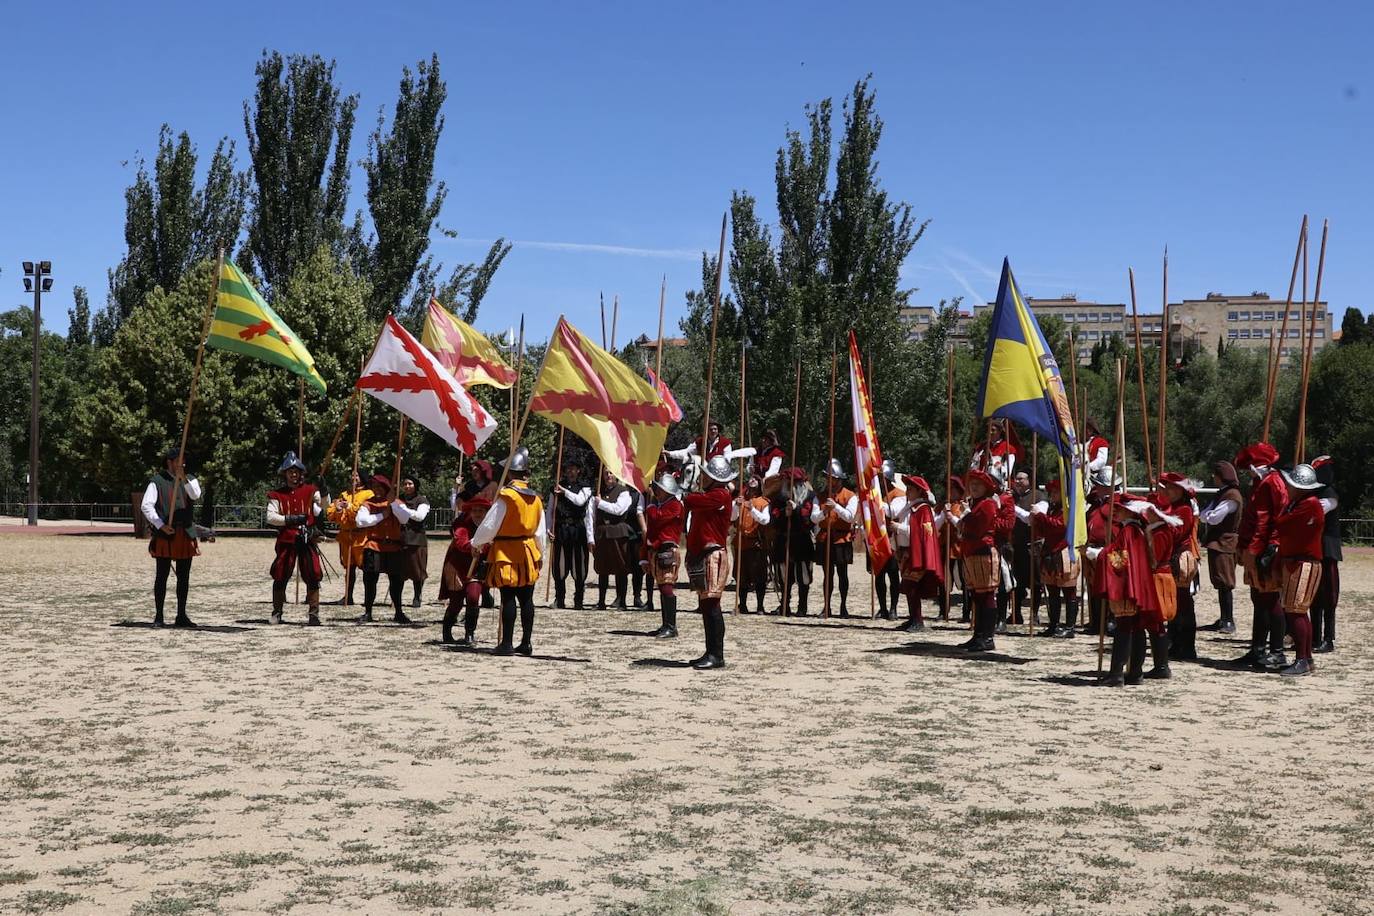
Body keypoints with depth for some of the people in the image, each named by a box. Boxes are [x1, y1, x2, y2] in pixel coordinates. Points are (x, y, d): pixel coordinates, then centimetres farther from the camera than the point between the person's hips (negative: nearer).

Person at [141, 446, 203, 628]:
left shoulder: (190, 480, 10)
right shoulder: (157, 481, -1)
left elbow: (195, 496, -11)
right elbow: (146, 506, -9)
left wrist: (183, 478, -24)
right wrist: (160, 525, -17)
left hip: (186, 534, 4)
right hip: (165, 535, -4)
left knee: (184, 577, 7)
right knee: (161, 576, 0)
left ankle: (181, 616, 14)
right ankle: (158, 616, 6)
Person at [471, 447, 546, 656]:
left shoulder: (506, 496, -14)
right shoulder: (535, 498, 6)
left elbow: (489, 525, -9)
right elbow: (541, 531, 12)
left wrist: (475, 543, 7)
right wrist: (540, 554, 24)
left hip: (506, 553, -6)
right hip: (528, 551, 6)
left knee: (508, 599, -4)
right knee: (526, 599, 9)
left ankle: (506, 644, -3)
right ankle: (526, 643, 12)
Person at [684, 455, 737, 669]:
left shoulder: (720, 495, -12)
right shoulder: (709, 496, 21)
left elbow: (690, 500, -19)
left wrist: (689, 496, 2)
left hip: (713, 555, -10)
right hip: (701, 555, 10)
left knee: (711, 605, -12)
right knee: (706, 605, 11)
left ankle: (717, 655, -12)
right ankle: (711, 653, 16)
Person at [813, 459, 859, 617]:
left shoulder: (850, 496, 2)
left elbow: (849, 516, -11)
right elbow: (813, 518, 0)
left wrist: (836, 506, -23)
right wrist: (823, 512, -21)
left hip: (842, 539, -3)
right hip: (824, 538, 3)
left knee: (842, 573, 0)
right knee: (828, 573, 7)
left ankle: (843, 606, 8)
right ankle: (827, 606, 10)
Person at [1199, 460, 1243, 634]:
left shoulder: (1232, 496, -14)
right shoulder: (1221, 494, 17)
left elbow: (1213, 517, -20)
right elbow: (1208, 516, 14)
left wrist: (1201, 514, -3)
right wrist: (1204, 514, -7)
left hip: (1224, 543, -10)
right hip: (1216, 542, 10)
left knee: (1225, 583, -9)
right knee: (1220, 583, 12)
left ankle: (1229, 622, -8)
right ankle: (1224, 619, 18)